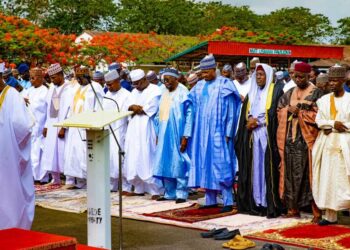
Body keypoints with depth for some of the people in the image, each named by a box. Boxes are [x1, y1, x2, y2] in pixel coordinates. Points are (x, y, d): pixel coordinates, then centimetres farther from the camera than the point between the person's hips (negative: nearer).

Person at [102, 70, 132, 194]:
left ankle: (125, 187, 2)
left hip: (119, 132, -6)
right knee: (108, 159, 6)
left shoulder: (126, 95, -8)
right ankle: (112, 185, 13)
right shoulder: (107, 95, 14)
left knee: (120, 160, -5)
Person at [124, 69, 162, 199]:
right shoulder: (134, 91, 19)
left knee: (147, 159, -9)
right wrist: (134, 107, -12)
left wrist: (135, 108, -2)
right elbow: (128, 107, 9)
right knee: (134, 159, 6)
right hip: (134, 129, 7)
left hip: (146, 129, -7)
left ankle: (155, 190, -5)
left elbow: (149, 109, -14)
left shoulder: (154, 90, -5)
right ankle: (139, 188, 14)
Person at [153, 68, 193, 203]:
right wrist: (158, 134, 11)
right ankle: (170, 193, 17)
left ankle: (181, 193, 4)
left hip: (177, 134, -7)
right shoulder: (164, 92, 10)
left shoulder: (183, 93, -9)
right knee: (165, 163, 8)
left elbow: (189, 115, -12)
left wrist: (185, 136, -16)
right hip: (164, 134, 7)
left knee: (178, 163, -3)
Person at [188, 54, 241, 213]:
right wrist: (192, 132, 5)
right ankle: (210, 200, 13)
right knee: (205, 165, 6)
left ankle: (228, 202, -3)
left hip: (218, 133, -6)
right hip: (202, 133, 6)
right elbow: (193, 108, 14)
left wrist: (228, 134, -11)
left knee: (221, 166, -7)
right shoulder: (199, 86, 11)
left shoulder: (225, 85, -5)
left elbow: (231, 111, -7)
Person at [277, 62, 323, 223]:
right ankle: (293, 208, 12)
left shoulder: (316, 93, 0)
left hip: (307, 139, -5)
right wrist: (289, 110, -6)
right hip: (290, 138, 5)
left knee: (308, 174, -8)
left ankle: (316, 211, -6)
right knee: (291, 172, 4)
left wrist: (299, 112, -12)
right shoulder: (289, 93, 16)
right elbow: (280, 110, 13)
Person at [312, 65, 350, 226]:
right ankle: (331, 215, 8)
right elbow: (319, 121, 3)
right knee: (328, 179, 3)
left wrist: (330, 127, -12)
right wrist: (333, 123, -14)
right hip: (327, 144, 4)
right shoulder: (324, 100, 11)